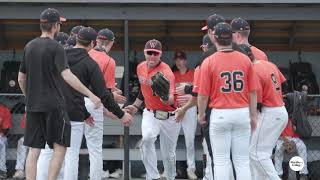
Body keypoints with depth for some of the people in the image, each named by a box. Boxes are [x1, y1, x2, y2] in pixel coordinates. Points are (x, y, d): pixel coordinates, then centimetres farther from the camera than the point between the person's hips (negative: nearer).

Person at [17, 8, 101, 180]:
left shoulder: (29, 47, 11)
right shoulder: (55, 47, -9)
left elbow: (21, 79, 16)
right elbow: (67, 76, -20)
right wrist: (91, 95, -19)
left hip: (33, 106, 6)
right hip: (53, 105, -6)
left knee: (34, 150, 6)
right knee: (59, 147, 2)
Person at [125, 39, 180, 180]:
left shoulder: (166, 72, -23)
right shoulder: (141, 68, -3)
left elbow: (170, 101, -37)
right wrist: (136, 106, 19)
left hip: (168, 116, -3)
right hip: (150, 113, 4)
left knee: (168, 154, 7)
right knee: (147, 139, -27)